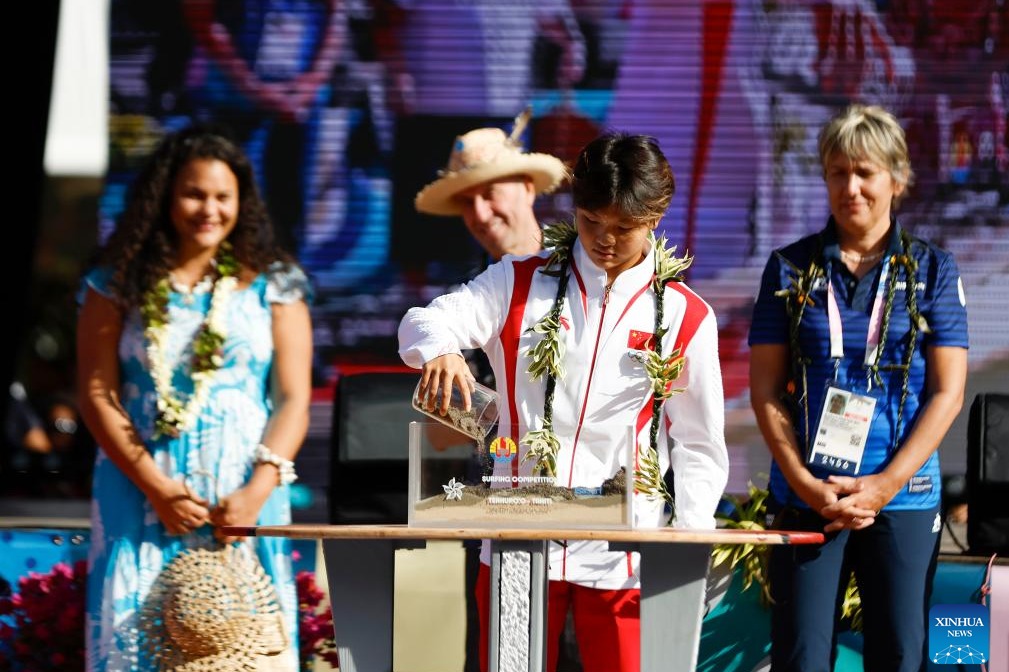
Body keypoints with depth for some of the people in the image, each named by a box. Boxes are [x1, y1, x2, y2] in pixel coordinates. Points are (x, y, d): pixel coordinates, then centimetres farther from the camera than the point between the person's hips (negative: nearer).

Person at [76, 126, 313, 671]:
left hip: (243, 502, 0)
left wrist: (259, 490, -12)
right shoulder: (118, 284, 6)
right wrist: (155, 487, -9)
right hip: (142, 497, 0)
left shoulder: (272, 285, 6)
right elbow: (97, 395, 1)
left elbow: (293, 400, 2)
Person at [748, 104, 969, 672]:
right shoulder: (792, 269, 7)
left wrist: (883, 486, -10)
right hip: (807, 496, 0)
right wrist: (803, 482, -9)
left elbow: (947, 393, 0)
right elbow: (765, 387, 4)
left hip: (904, 498, 0)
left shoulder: (931, 271, 5)